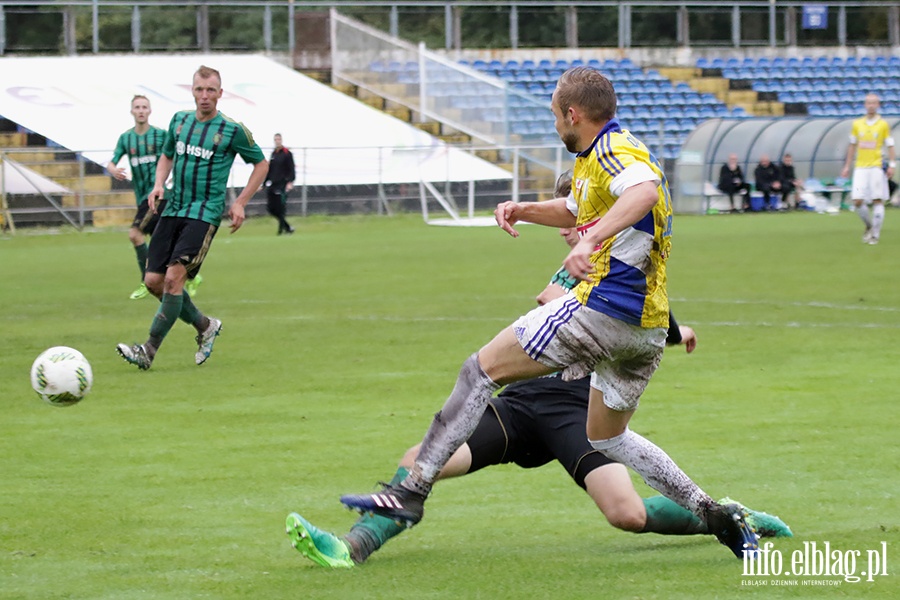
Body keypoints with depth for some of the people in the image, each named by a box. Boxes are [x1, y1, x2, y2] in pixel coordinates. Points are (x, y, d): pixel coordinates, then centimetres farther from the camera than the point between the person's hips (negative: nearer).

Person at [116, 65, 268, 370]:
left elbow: (261, 164, 8)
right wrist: (158, 184, 6)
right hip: (173, 209, 6)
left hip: (205, 213, -6)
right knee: (153, 281, 0)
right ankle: (205, 325, 21)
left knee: (174, 277, -19)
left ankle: (149, 350, -15)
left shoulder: (233, 130, -4)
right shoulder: (179, 120, 10)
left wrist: (240, 202, 0)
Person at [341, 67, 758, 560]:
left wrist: (589, 241, -45)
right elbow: (575, 210, 38)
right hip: (647, 327, 10)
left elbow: (644, 190, -34)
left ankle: (412, 489, -7)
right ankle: (715, 514, 15)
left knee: (481, 370, -3)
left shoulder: (613, 150, -11)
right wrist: (522, 210, 19)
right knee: (606, 436, 25)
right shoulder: (596, 157, 21)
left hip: (603, 308, -10)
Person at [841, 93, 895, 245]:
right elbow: (852, 146, 15)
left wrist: (891, 165, -8)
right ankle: (869, 226, 19)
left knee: (878, 201, -4)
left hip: (877, 167, -2)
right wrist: (847, 166, 14)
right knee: (857, 201, -5)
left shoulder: (883, 125, 1)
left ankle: (875, 234, 5)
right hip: (860, 168, 2)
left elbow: (890, 146, 2)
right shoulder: (857, 124, 8)